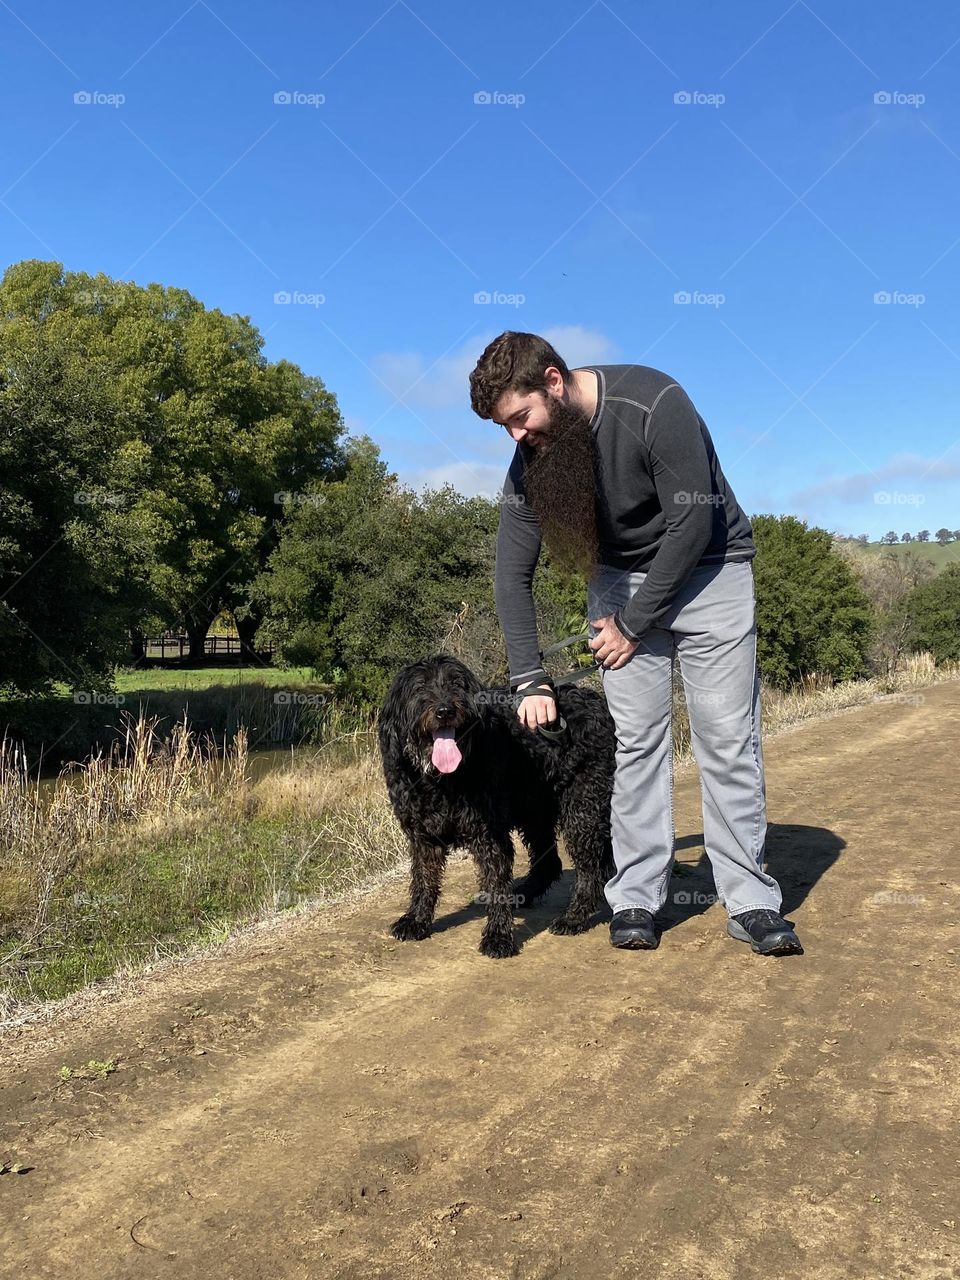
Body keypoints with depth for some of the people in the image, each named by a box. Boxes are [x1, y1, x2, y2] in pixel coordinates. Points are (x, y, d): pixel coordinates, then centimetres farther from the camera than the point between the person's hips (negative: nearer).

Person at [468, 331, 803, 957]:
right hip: (621, 577, 4)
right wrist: (531, 680, -10)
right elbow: (512, 576, -4)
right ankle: (636, 899, 6)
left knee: (729, 736, -5)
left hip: (706, 567, -3)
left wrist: (633, 626, -16)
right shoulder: (529, 462, -9)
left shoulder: (654, 402, -24)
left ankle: (752, 901, 2)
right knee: (636, 737, -2)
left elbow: (692, 522, -22)